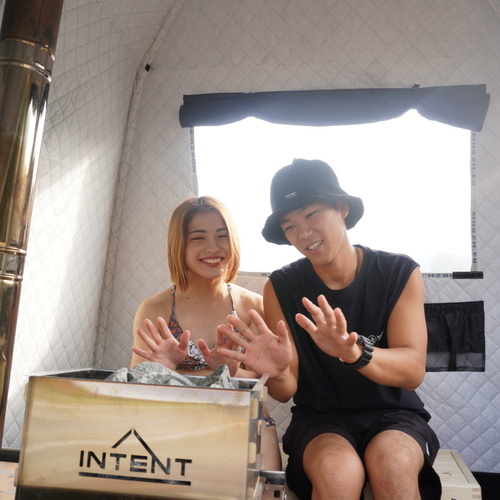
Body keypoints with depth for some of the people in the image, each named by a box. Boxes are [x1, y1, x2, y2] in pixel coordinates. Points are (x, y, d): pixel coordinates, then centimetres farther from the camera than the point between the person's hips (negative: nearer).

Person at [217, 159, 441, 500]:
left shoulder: (401, 273, -8)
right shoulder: (281, 287, -6)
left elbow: (414, 372, -16)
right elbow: (286, 392, -6)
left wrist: (354, 351, -37)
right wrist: (278, 371, -31)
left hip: (393, 413, 0)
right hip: (320, 417, 1)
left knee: (393, 465, -32)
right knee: (337, 472, -31)